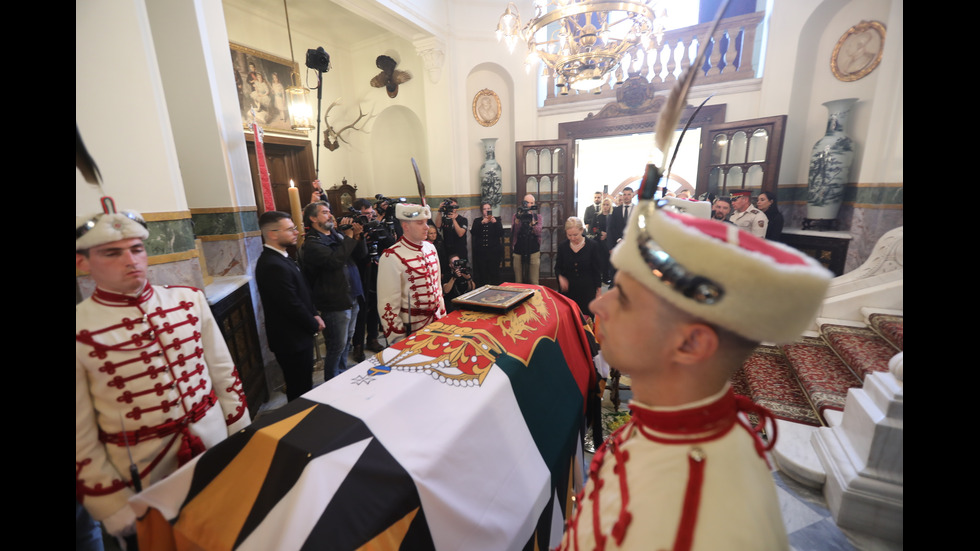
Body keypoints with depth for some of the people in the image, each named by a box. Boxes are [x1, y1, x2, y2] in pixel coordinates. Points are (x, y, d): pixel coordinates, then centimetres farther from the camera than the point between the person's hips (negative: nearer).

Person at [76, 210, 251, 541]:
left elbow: (224, 372, 2)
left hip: (216, 442, 3)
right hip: (142, 473, -2)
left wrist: (241, 437, 6)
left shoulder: (189, 300, -6)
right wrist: (117, 509, -4)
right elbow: (79, 440, -7)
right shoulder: (79, 333, -14)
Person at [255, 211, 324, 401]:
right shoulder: (273, 266, -26)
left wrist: (314, 314, 3)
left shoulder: (280, 257, 8)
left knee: (303, 385, 23)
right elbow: (292, 306, -24)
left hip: (299, 335, 10)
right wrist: (314, 324, -9)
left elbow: (302, 292, 14)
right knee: (300, 391, 6)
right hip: (292, 340, -10)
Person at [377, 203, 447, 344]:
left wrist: (443, 315, 13)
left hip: (436, 322, 7)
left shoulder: (430, 247, 5)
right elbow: (388, 305, -17)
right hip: (411, 330, -6)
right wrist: (399, 343, -15)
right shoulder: (391, 257, -18)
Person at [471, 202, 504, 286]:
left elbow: (501, 234, -3)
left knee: (495, 274, -2)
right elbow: (474, 233, -5)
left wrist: (495, 223, -17)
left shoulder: (497, 220, 10)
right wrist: (482, 223, -17)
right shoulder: (477, 221, 12)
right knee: (482, 275, -1)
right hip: (481, 253, 1)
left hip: (494, 252, -1)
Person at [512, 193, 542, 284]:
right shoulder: (516, 215, 6)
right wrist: (518, 218, -22)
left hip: (533, 252, 0)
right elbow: (513, 231, -8)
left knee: (534, 283, 0)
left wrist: (532, 221, -26)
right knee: (518, 282, 6)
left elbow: (538, 232, -9)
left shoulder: (537, 217, 7)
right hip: (518, 252, 0)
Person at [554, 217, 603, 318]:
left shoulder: (593, 246, -3)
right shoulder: (562, 247, 3)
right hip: (567, 292, 2)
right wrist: (560, 277, -10)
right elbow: (557, 268, 11)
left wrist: (598, 291, 3)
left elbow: (597, 271, 2)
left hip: (587, 291, -2)